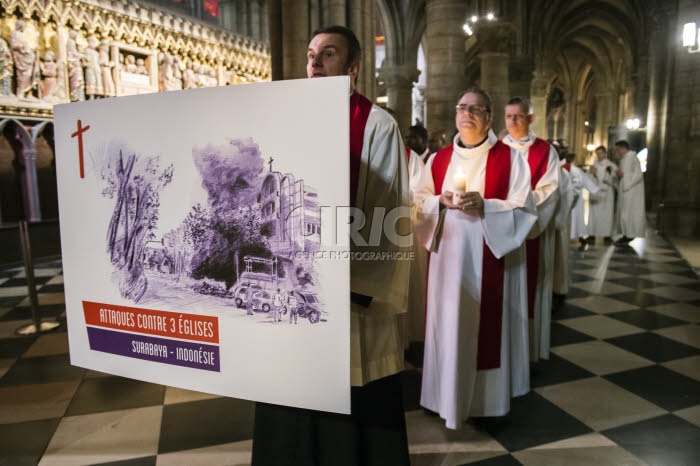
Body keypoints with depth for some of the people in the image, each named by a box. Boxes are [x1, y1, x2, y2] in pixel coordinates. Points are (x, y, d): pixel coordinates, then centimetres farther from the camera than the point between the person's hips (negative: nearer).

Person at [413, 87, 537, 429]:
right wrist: (441, 202, -11)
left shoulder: (510, 159, -1)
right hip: (448, 256, 3)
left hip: (489, 259, -3)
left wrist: (484, 207, -20)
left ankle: (487, 398, 22)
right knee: (448, 326, 8)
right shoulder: (438, 159, 9)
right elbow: (419, 201, 10)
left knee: (486, 325, 4)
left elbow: (524, 210, -6)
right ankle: (450, 397, 25)